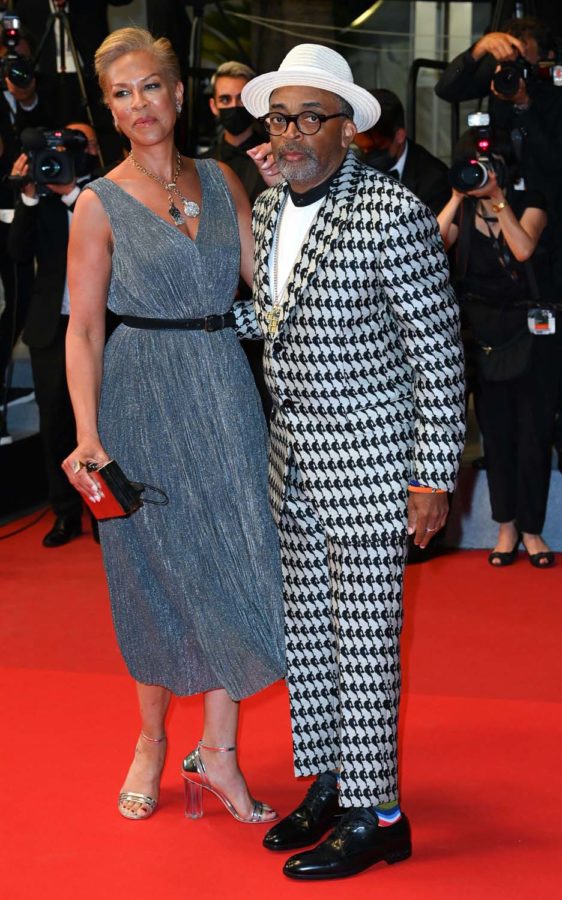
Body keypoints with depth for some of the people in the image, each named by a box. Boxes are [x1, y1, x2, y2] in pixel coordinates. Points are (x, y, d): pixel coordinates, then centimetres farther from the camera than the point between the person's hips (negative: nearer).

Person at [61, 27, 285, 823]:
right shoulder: (101, 204, -4)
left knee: (231, 563, 1)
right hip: (143, 397, -3)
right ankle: (153, 740, 27)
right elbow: (84, 328, -7)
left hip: (224, 394, 3)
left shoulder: (220, 180, 7)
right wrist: (87, 435, -17)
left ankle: (219, 750, 13)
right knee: (155, 571, 7)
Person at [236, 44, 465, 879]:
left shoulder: (393, 214, -16)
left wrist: (434, 475, -14)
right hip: (294, 458, 7)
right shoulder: (267, 208, 7)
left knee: (364, 638, -1)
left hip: (370, 462, -7)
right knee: (306, 626, 14)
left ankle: (375, 816, 12)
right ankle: (328, 784, 29)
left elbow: (439, 352, -13)